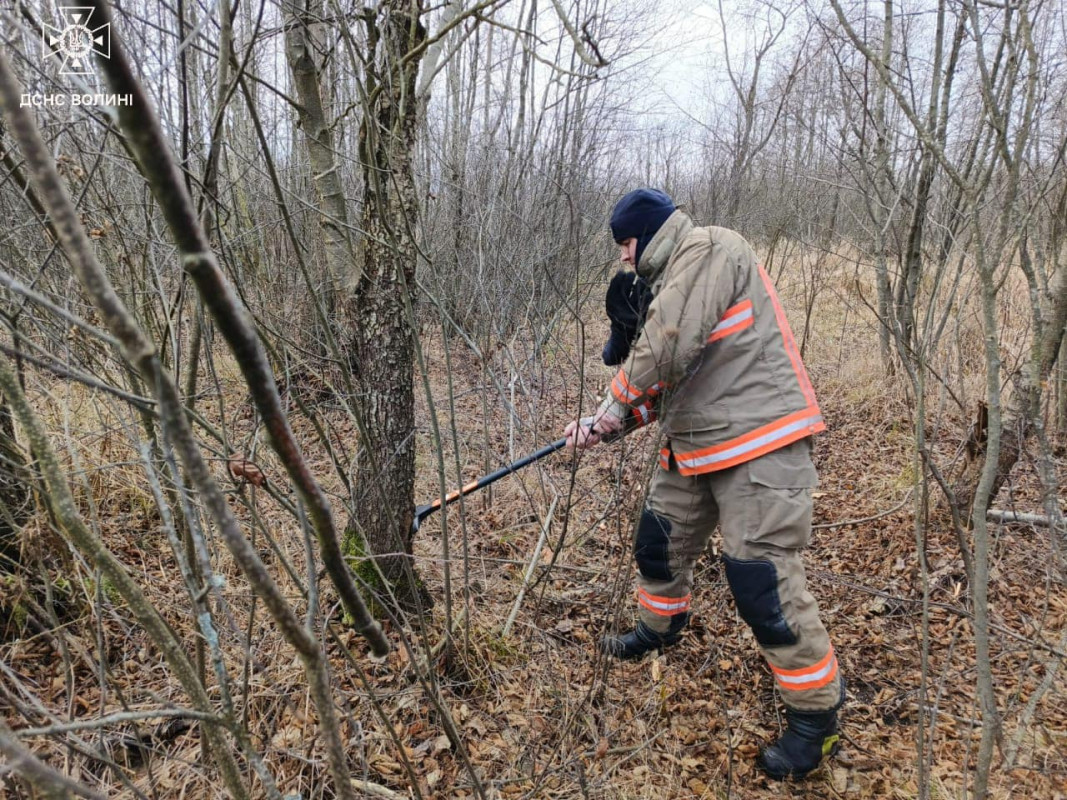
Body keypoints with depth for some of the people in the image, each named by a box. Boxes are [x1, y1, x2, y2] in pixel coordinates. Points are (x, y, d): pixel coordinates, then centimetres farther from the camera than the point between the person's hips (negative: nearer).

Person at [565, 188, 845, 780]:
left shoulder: (707, 250, -12)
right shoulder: (669, 276, 18)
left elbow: (666, 351, -25)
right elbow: (662, 382, 18)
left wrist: (614, 404, -8)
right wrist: (603, 426, 8)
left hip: (758, 446, -10)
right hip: (695, 445, 10)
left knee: (762, 583, -8)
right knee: (658, 540, 22)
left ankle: (815, 712, 11)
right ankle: (660, 626, 49)